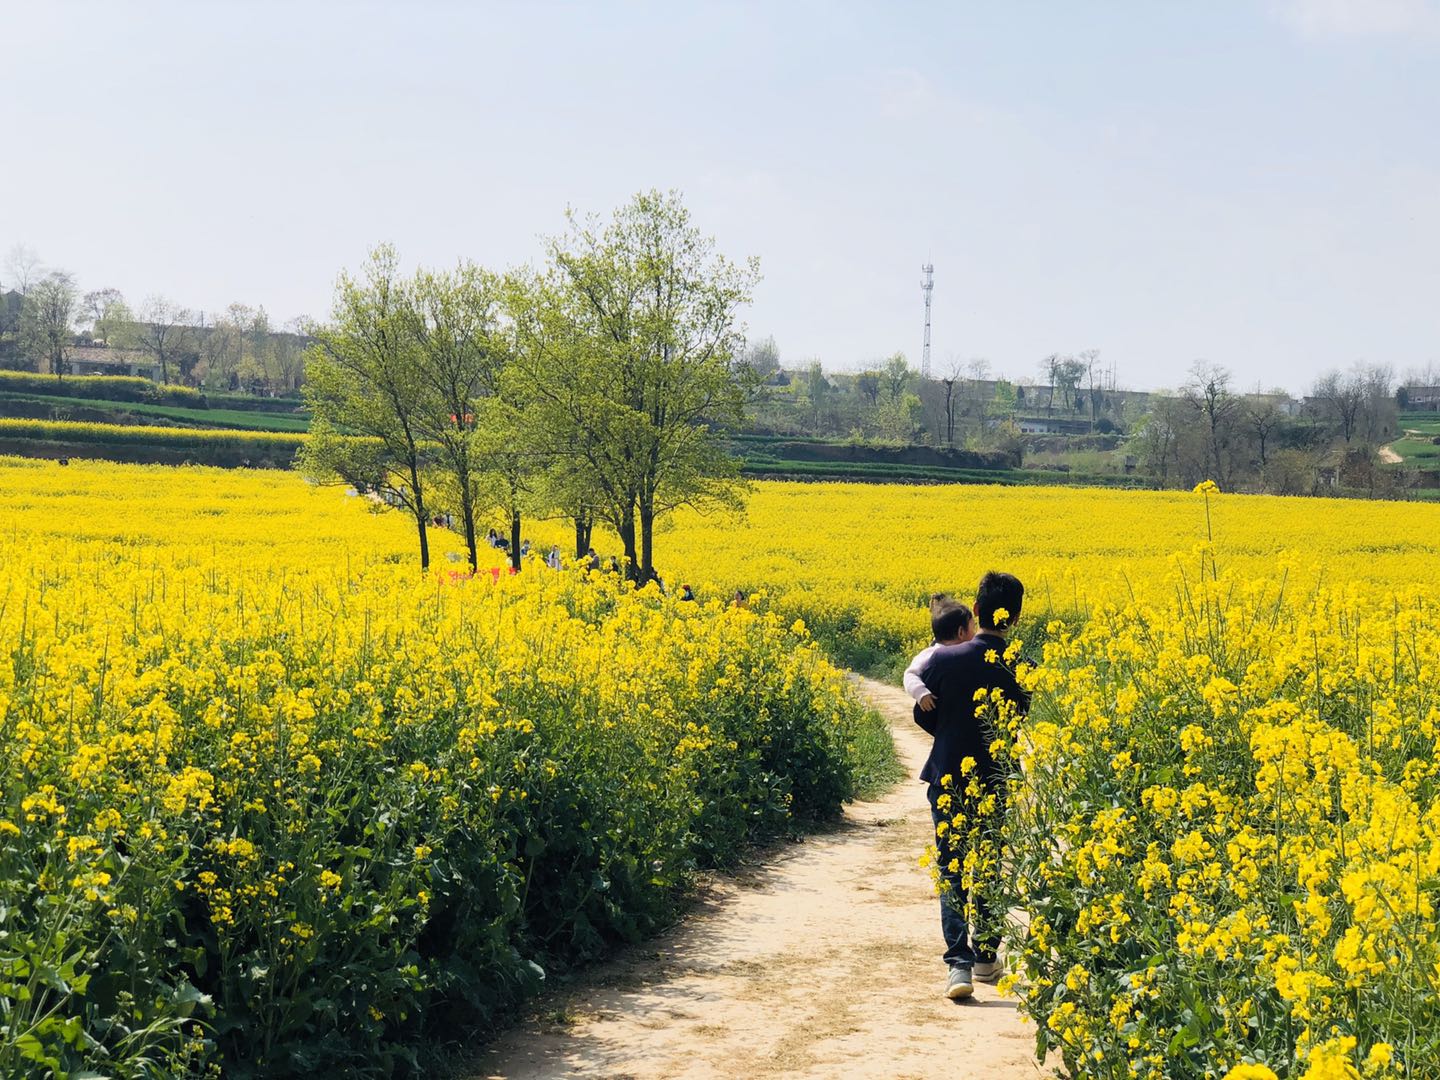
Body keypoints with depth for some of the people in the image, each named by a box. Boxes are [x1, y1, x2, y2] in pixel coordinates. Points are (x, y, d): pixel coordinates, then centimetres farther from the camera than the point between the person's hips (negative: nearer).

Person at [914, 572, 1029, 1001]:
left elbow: (923, 716, -1)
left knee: (952, 872, 1)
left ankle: (959, 964, -13)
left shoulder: (943, 659, -12)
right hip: (997, 783, 2)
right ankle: (986, 956, 27)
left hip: (948, 776, -2)